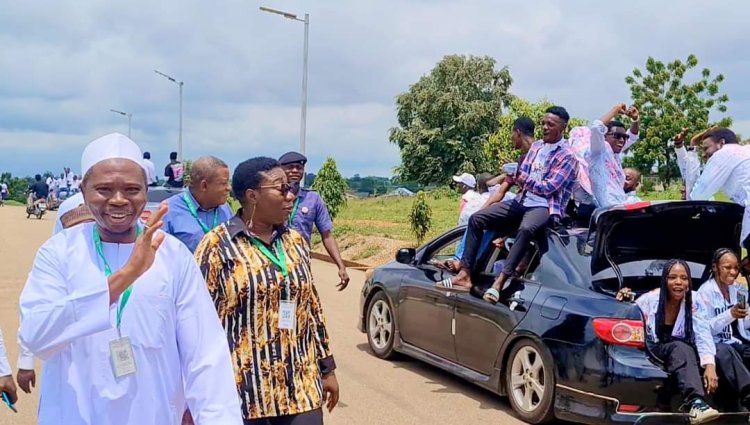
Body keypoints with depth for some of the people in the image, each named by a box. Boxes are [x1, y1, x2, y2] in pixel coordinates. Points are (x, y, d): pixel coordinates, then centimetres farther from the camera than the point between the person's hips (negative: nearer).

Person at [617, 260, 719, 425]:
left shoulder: (694, 301, -5)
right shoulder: (649, 299, -10)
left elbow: (703, 335, -15)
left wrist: (710, 365, -30)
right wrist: (622, 304, -26)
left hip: (681, 352, 2)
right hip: (650, 352, -2)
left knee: (681, 349, -34)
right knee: (680, 347, -33)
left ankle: (696, 403, -52)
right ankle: (695, 401, -52)